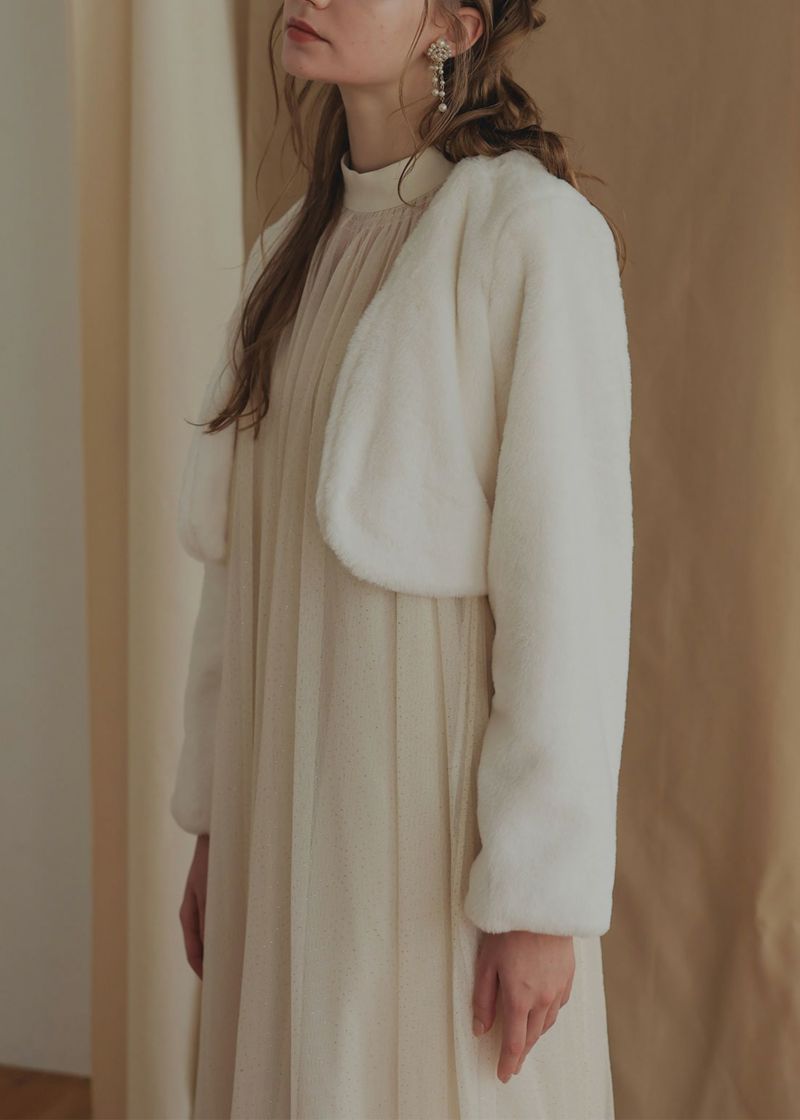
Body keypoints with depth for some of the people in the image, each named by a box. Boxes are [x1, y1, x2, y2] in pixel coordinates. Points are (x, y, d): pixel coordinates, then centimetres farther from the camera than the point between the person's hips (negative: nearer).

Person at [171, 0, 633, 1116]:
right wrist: (215, 818, 13)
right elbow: (246, 552, 12)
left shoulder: (536, 231, -13)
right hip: (296, 792, 7)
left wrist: (542, 897, -16)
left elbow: (569, 579, -17)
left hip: (448, 807, -7)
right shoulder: (298, 252, 10)